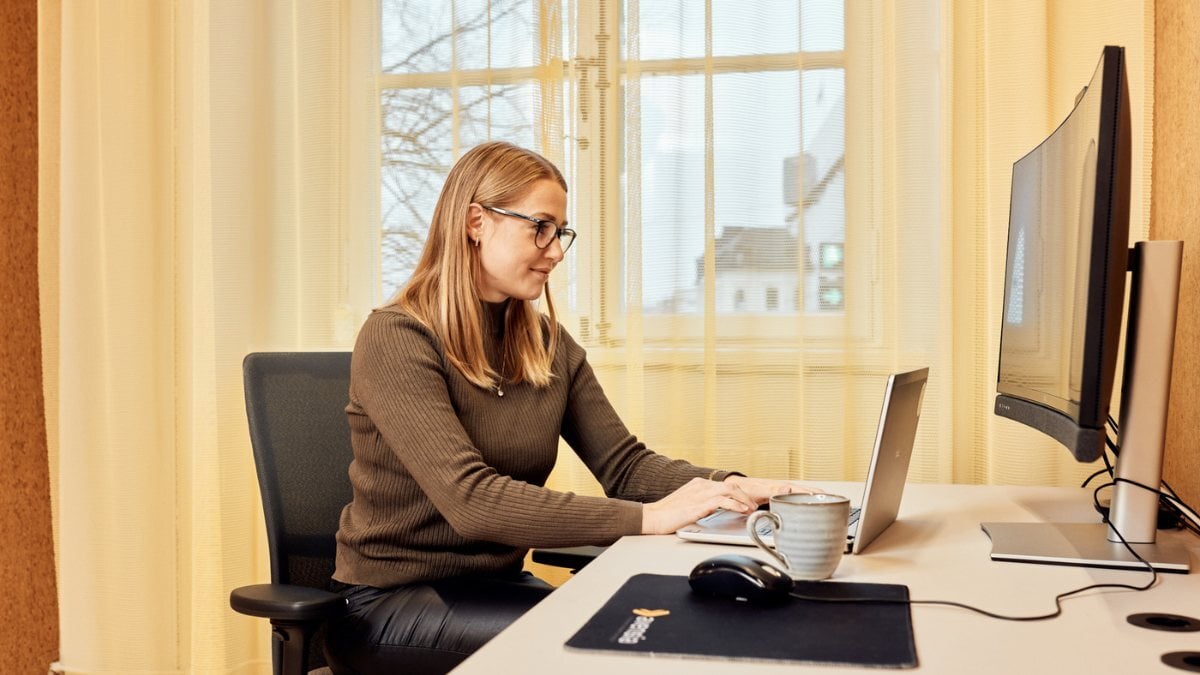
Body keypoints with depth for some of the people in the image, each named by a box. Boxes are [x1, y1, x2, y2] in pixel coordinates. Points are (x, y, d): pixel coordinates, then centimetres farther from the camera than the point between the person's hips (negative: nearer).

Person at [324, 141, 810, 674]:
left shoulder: (549, 346, 4)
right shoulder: (395, 340, -18)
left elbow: (624, 465, 0)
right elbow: (471, 500, -28)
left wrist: (730, 487, -18)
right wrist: (647, 518, -33)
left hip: (498, 584, 6)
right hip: (390, 602, -6)